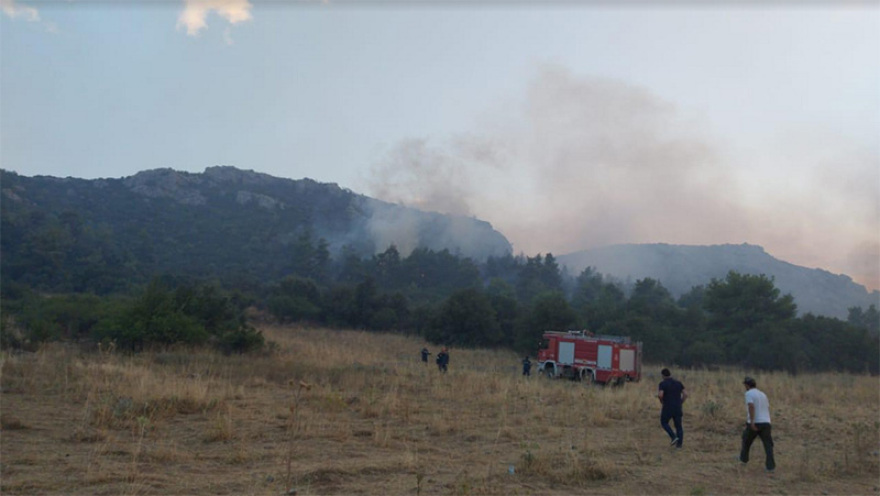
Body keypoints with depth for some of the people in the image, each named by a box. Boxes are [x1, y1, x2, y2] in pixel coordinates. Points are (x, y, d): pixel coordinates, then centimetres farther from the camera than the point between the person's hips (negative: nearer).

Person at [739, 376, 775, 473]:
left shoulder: (749, 393, -6)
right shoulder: (763, 394, 16)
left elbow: (751, 406, -22)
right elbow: (767, 410, 21)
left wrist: (752, 422, -25)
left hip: (754, 424, -4)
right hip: (765, 423, 4)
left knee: (747, 440, 20)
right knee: (768, 445, 1)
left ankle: (744, 458, 36)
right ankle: (770, 466, -12)